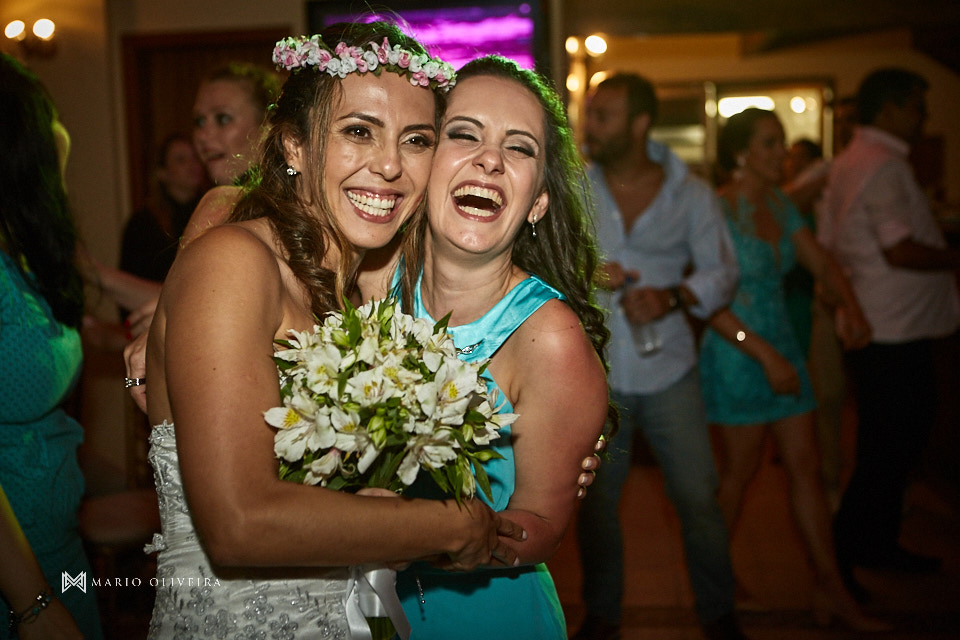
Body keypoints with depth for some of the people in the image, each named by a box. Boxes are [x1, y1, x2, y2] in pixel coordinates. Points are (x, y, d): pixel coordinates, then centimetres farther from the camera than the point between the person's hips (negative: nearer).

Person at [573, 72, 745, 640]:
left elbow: (723, 271, 1)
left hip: (669, 371, 0)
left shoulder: (691, 193, 0)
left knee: (700, 498, 3)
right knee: (595, 502, 11)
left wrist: (672, 296, -18)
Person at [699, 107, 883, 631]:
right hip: (736, 353, -7)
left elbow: (821, 263, 8)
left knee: (806, 467, 8)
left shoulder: (780, 205, 8)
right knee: (739, 471, 5)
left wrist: (850, 306, -12)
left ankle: (830, 589, 18)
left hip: (781, 346, 7)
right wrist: (765, 355, -21)